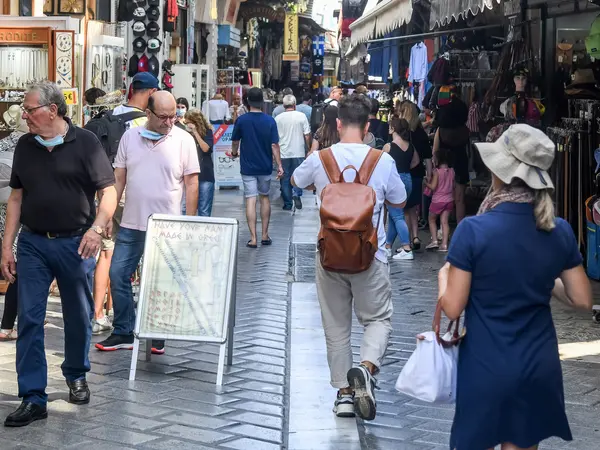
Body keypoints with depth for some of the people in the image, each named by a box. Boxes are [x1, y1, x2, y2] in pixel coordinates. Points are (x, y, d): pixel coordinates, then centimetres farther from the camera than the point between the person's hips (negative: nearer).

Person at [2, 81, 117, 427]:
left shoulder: (85, 143, -7)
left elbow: (109, 191, -8)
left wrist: (97, 228, -24)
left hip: (75, 244, -3)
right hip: (33, 243, 3)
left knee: (79, 317, 11)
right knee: (29, 319, -3)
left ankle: (77, 376, 35)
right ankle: (33, 398, 1)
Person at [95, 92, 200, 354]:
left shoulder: (183, 140, -3)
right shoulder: (130, 137, 5)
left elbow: (191, 183, -2)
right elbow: (118, 179, 10)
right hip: (131, 224, 3)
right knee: (118, 275, 4)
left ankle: (158, 336, 17)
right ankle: (123, 333, 15)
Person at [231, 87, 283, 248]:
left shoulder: (242, 120, -8)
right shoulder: (270, 121, -7)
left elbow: (235, 141, 5)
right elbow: (274, 145, -9)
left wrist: (234, 153, 26)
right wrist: (279, 165, -2)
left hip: (248, 167, -1)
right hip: (265, 167, 1)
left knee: (251, 200, -1)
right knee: (265, 198, 17)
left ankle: (253, 238, -5)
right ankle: (265, 235, 19)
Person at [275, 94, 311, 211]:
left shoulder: (278, 118, -2)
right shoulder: (301, 116, -5)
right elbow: (307, 135, -4)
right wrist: (308, 148, 10)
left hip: (283, 153, 1)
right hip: (298, 152, -1)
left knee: (285, 178, 9)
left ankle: (287, 204, 11)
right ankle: (296, 194, -13)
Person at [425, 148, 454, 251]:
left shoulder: (437, 171, -16)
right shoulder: (452, 171, 0)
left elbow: (433, 187, -17)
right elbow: (453, 186, 8)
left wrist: (426, 183, 0)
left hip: (438, 200, -5)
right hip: (449, 200, 5)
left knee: (432, 220, 15)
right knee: (445, 221, 4)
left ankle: (434, 240, 6)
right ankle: (444, 244, -1)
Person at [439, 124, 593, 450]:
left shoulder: (474, 230, -17)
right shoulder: (560, 230, -5)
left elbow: (451, 309, -12)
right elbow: (582, 301, 4)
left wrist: (444, 275, 7)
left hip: (486, 367, -4)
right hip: (540, 366, 4)